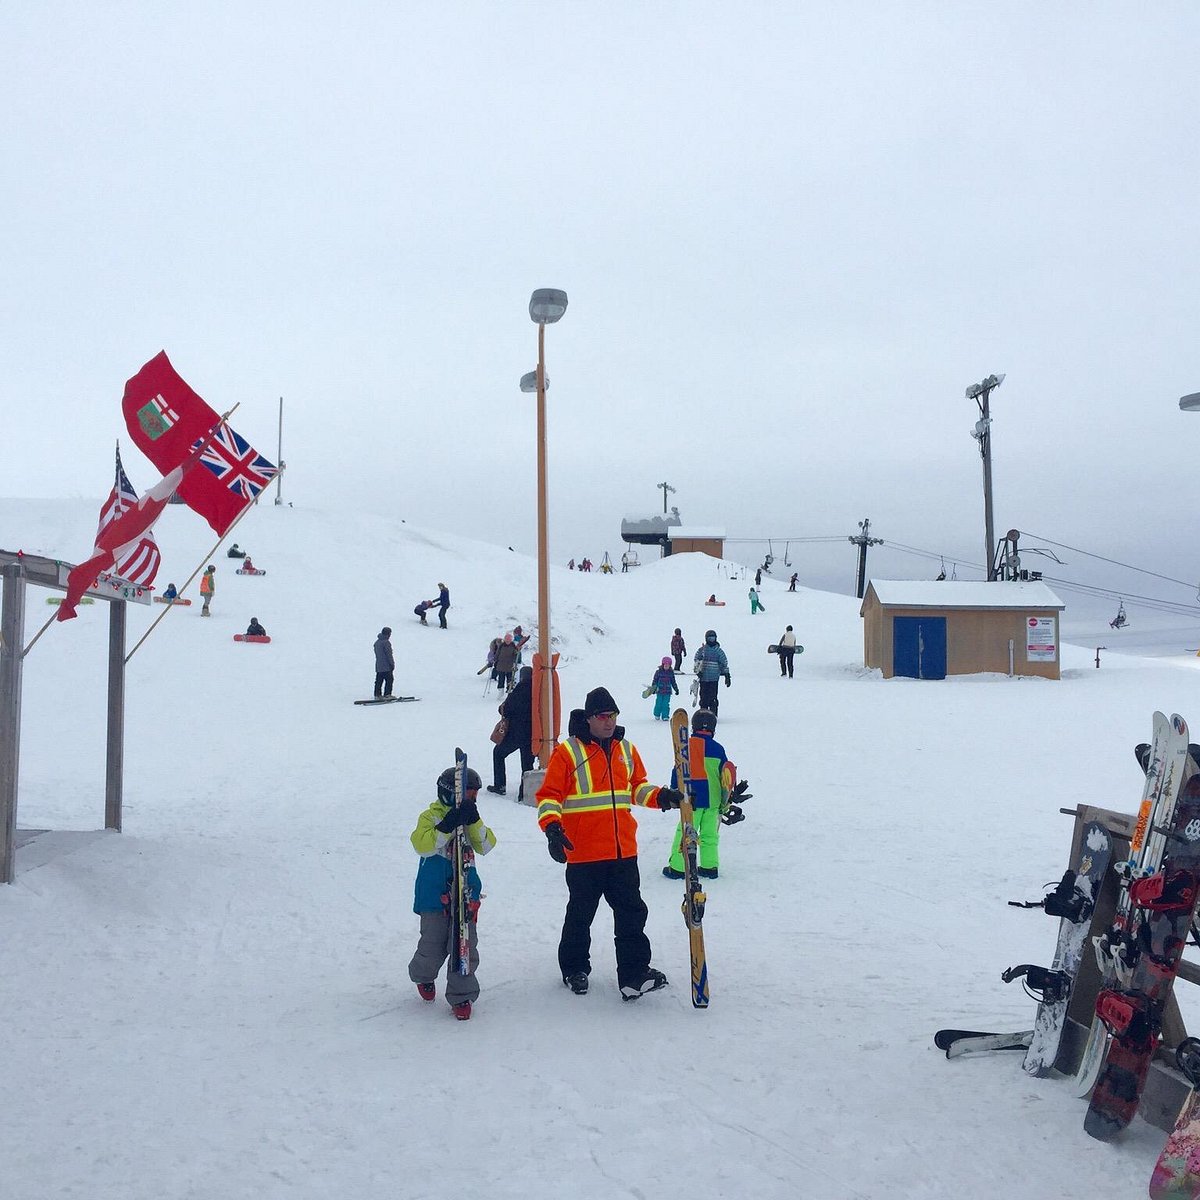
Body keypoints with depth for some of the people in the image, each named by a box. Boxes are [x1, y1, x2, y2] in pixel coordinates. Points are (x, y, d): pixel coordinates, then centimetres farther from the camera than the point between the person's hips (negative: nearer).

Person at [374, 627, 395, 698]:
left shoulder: (377, 642, 14)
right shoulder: (386, 642, -14)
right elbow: (389, 654, -14)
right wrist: (392, 664, -9)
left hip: (378, 666, 9)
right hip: (386, 666, -9)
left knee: (379, 681, 9)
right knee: (389, 680, -3)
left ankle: (377, 695, 10)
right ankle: (387, 694, -6)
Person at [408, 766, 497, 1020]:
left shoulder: (469, 818, 9)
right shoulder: (430, 817, -6)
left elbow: (486, 845, -3)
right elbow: (422, 845, -22)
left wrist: (474, 821, -18)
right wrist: (448, 825, -30)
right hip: (434, 895, -3)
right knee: (433, 947, 6)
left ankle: (461, 996, 12)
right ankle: (424, 977, 37)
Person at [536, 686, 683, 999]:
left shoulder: (626, 750, 11)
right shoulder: (567, 752, -6)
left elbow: (637, 787, 22)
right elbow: (549, 795, -7)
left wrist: (661, 796, 3)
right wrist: (552, 827, -22)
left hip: (623, 850, 5)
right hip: (583, 853, -4)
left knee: (632, 913, 8)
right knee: (580, 914, 11)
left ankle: (634, 974, 17)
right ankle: (575, 970, 30)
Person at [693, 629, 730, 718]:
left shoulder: (719, 651, 6)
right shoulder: (702, 650, 8)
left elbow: (724, 664, 9)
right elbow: (696, 660, 7)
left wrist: (727, 676, 6)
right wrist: (698, 670, -10)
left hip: (714, 678, -1)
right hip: (703, 677, 1)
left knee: (712, 697, -6)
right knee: (703, 696, 4)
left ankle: (713, 715, 0)